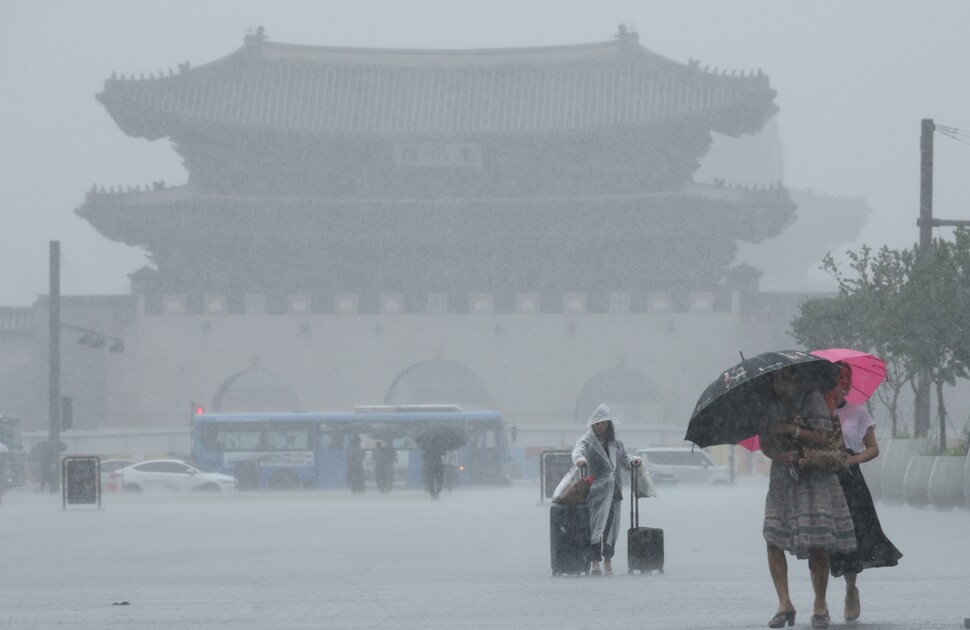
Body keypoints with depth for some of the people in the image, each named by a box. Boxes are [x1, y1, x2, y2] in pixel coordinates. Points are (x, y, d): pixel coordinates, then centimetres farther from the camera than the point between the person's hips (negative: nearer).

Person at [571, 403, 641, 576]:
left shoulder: (614, 443, 16)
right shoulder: (588, 440, -2)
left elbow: (624, 458, 24)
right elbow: (578, 450, -22)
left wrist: (633, 461, 1)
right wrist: (579, 458, -46)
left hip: (614, 490, 5)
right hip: (597, 489, -5)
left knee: (611, 525, 9)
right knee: (596, 525, -9)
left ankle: (608, 562, 19)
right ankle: (595, 563, -9)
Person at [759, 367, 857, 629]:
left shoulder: (812, 398, -3)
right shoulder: (769, 405, 7)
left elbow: (821, 436, -9)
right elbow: (764, 443, 6)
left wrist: (792, 430, -19)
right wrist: (779, 456, -14)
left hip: (814, 477, -3)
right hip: (782, 478, 4)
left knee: (817, 543, -8)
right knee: (773, 538, -9)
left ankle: (820, 605, 4)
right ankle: (784, 604, -2)